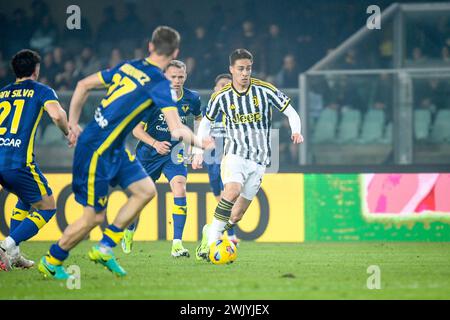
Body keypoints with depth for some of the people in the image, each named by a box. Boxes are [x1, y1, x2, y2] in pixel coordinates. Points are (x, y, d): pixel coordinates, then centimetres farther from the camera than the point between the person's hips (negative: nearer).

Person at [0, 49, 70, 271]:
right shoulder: (41, 91, 6)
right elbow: (57, 115, -13)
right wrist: (68, 132, 6)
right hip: (19, 161, -6)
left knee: (26, 199, 30)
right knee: (47, 207, 8)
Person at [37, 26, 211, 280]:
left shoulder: (128, 67, 7)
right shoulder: (160, 83, -16)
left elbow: (83, 85, 12)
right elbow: (177, 130, -21)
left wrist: (73, 124, 19)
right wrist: (198, 142, -1)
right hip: (97, 151, -8)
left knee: (146, 190, 8)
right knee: (94, 217, 1)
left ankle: (104, 248, 13)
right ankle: (51, 262, 16)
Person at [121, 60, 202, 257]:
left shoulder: (192, 99, -7)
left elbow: (198, 118, 17)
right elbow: (137, 129, -16)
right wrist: (155, 143, -31)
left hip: (174, 152, 1)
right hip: (148, 152, -1)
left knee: (179, 189, -21)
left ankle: (177, 244, -22)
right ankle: (129, 232, 42)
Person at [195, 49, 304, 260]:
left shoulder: (264, 90, -4)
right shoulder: (221, 97, -1)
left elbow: (291, 113, 0)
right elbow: (206, 122, 15)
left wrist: (296, 131, -19)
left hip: (259, 160, 1)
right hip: (235, 154, -1)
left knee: (237, 214, -2)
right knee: (232, 191, -30)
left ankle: (211, 233, 23)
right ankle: (211, 241, -26)